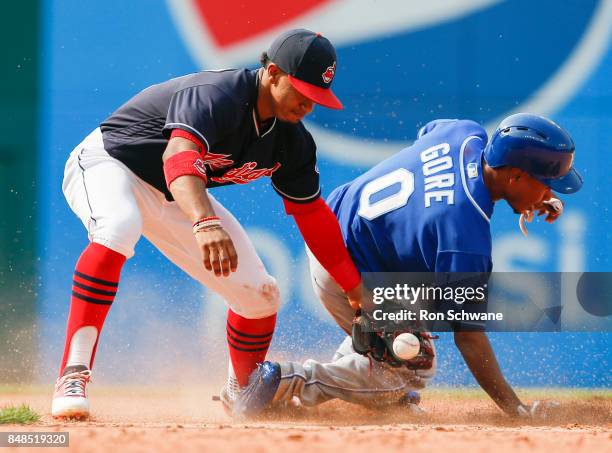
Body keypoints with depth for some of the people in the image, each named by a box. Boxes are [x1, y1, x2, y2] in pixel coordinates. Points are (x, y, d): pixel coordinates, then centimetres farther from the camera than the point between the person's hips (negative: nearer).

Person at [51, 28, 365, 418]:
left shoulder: (292, 140, -9)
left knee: (260, 295, 1)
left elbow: (313, 215, 2)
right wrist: (206, 223, -70)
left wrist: (356, 289, -1)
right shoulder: (215, 96, -34)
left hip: (173, 198, 8)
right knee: (117, 228, -43)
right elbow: (179, 157, -52)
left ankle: (242, 391, 31)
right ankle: (73, 377, -45)